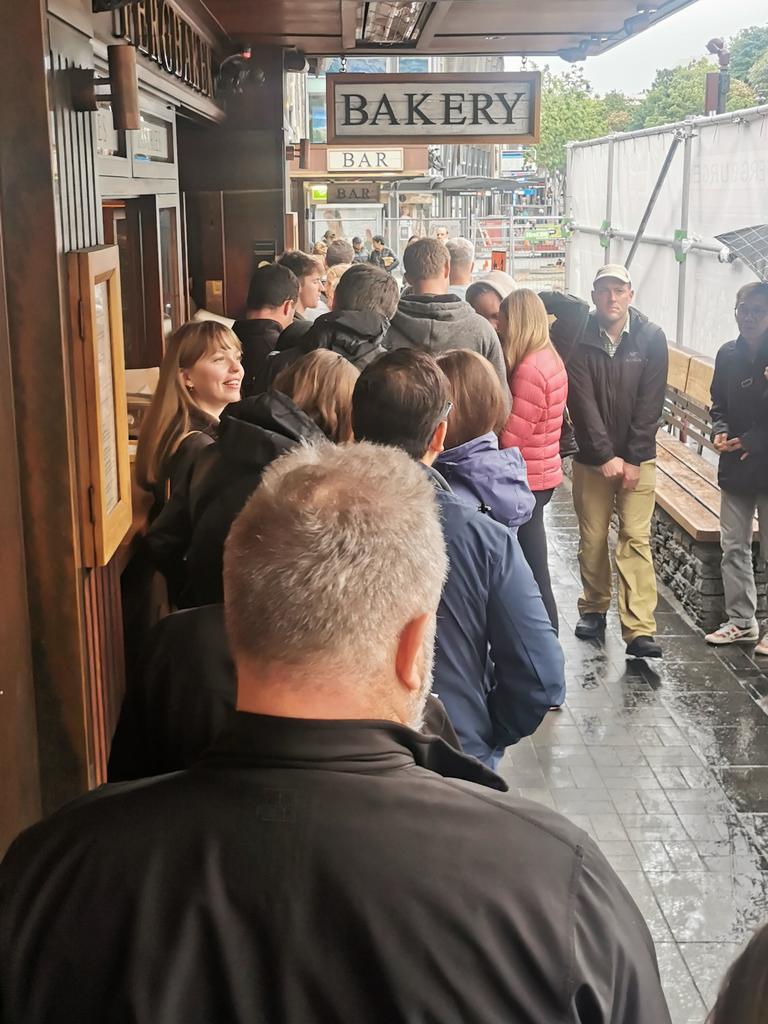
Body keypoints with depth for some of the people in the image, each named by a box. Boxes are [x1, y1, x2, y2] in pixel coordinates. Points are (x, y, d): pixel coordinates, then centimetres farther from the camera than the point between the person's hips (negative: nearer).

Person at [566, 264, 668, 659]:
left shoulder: (651, 338, -2)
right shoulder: (579, 340, -3)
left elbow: (650, 404, -6)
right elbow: (583, 404, -10)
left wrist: (634, 460, -11)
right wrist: (606, 456, -16)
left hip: (637, 458, -1)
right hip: (591, 458, 1)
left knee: (636, 539, -6)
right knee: (592, 539, 8)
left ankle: (640, 631, -9)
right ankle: (594, 609, 28)